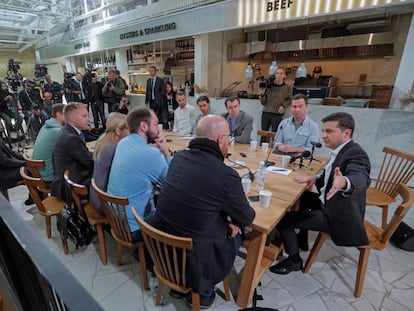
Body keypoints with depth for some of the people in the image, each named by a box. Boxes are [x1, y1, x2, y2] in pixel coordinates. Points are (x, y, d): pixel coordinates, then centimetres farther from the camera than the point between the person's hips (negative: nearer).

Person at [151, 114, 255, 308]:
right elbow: (246, 219, -8)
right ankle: (203, 292, 27)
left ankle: (179, 283, 35)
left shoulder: (179, 157, -5)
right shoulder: (227, 175, -24)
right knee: (235, 236, 20)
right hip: (193, 258, -5)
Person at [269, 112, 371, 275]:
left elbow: (361, 178, -44)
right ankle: (301, 236, 31)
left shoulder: (356, 154, -24)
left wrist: (344, 182, -66)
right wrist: (316, 178, -3)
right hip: (329, 203, 9)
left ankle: (294, 260, 13)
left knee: (283, 218, -11)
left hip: (338, 217, -9)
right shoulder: (340, 150, 3)